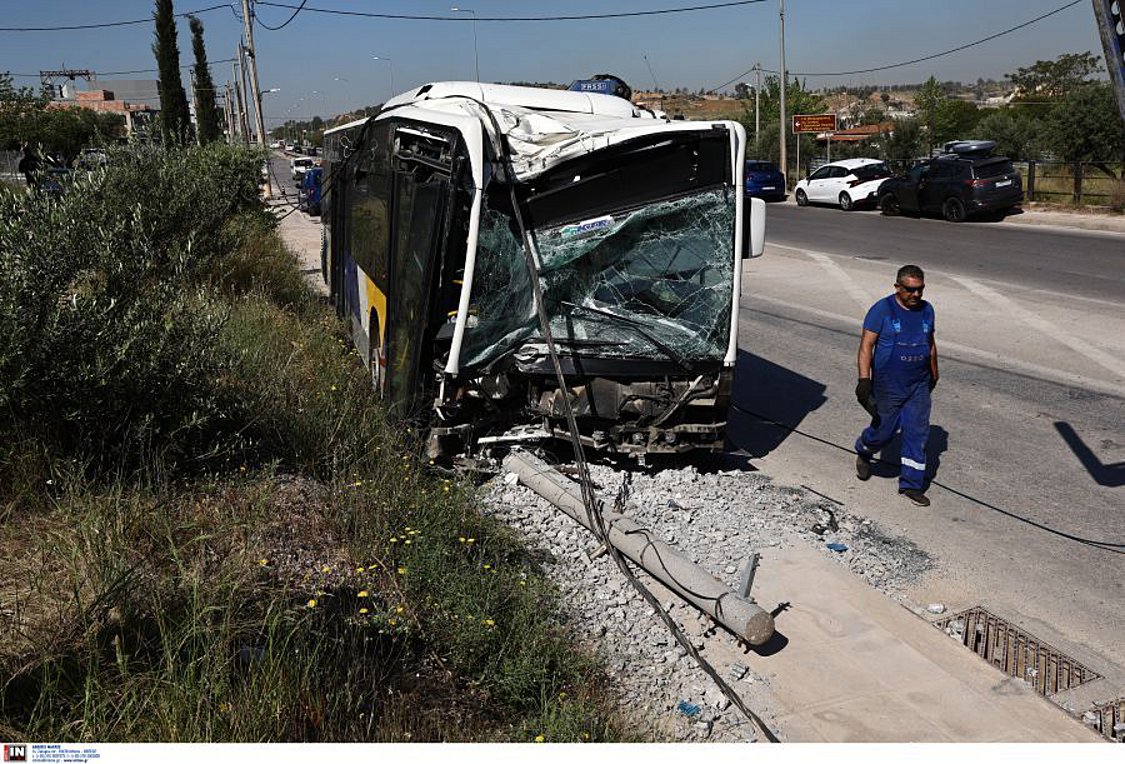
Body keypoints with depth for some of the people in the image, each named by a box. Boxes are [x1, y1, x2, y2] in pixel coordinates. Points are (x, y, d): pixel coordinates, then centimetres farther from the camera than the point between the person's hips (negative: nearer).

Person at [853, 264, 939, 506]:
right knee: (883, 431, 6)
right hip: (888, 387, -5)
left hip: (919, 386, 5)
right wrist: (864, 380, -22)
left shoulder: (926, 310, 6)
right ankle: (863, 451, 40)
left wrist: (934, 375, 24)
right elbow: (866, 346, -14)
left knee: (918, 433, 4)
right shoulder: (882, 309, -11)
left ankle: (911, 484, 14)